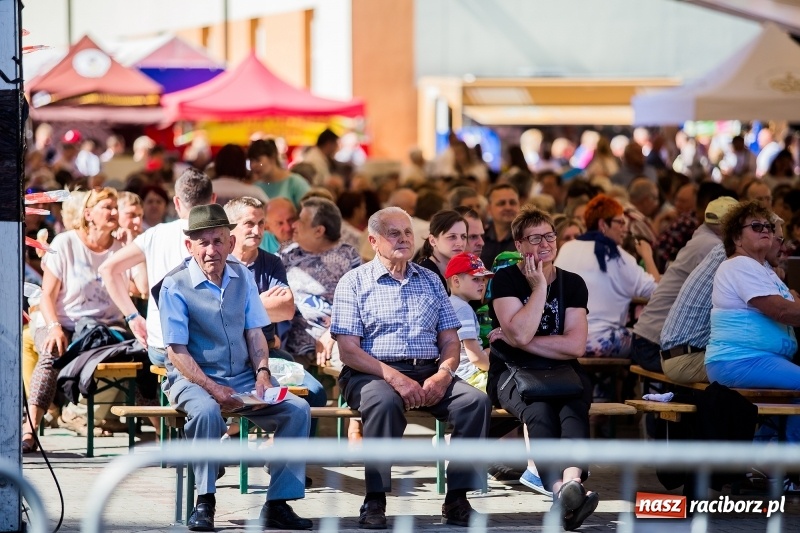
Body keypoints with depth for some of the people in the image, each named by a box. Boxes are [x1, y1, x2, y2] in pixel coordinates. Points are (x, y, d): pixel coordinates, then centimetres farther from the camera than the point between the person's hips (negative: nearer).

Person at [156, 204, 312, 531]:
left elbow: (255, 333, 7)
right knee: (207, 411, -38)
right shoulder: (175, 286, -10)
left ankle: (277, 504, -11)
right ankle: (204, 502, -25)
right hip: (193, 378, -5)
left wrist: (262, 373, -11)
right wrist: (212, 388, -23)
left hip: (243, 377, 5)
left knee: (297, 410, -15)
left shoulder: (242, 277, 6)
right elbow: (177, 351, -12)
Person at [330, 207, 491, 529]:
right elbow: (348, 350, -5)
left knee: (476, 400, -24)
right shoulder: (354, 282, 4)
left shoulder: (430, 281, 18)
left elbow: (450, 340, 14)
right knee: (385, 402, -38)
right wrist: (393, 377, -19)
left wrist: (442, 375, -8)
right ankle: (375, 500, -31)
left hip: (429, 372, 4)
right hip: (372, 374, -4)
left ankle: (457, 499, -20)